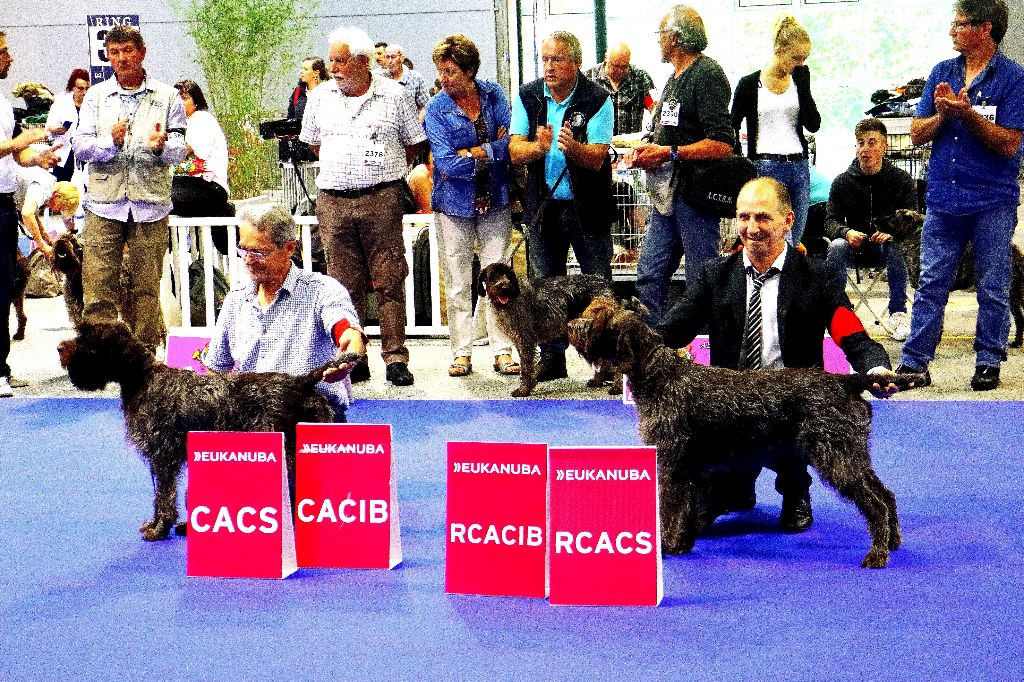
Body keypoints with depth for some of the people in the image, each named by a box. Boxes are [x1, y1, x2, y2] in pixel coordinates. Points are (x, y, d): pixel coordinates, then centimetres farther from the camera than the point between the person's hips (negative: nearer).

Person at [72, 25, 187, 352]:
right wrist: (110, 142, -17)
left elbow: (179, 150, 2)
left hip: (150, 203, -1)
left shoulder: (167, 97, 8)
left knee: (147, 287, 4)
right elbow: (80, 146, 2)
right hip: (104, 203, 1)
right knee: (98, 286, -4)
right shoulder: (96, 96, 11)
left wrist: (163, 146, -20)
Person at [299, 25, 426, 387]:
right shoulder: (320, 96, 11)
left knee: (389, 280, -4)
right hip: (333, 200, 3)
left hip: (382, 198, -3)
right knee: (344, 284, 3)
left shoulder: (394, 95, 2)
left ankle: (395, 357, 1)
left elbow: (413, 144, 11)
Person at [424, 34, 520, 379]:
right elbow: (445, 161, -15)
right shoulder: (437, 107, -5)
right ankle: (462, 352, 11)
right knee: (457, 282, 3)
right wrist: (493, 151, -11)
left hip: (494, 201, 1)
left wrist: (472, 153, -13)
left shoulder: (493, 94, 1)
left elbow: (510, 141, -7)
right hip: (454, 203, -1)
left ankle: (503, 351, 7)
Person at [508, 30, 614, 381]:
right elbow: (515, 151, -6)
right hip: (543, 205, 4)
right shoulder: (527, 96, 1)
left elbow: (597, 158, -17)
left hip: (587, 207, -3)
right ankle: (552, 357, 20)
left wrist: (573, 147, -38)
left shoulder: (597, 99, -10)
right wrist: (538, 147, -29)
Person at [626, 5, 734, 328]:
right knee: (649, 276, 9)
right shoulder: (675, 78, 19)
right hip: (668, 193, 10)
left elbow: (722, 144, -20)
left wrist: (668, 153, -19)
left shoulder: (707, 74, -12)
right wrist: (647, 151, 8)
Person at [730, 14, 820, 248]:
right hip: (766, 168, -6)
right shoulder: (750, 84, -3)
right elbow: (732, 129, 2)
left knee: (794, 245, 8)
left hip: (798, 168, 6)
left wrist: (803, 84, -6)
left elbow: (813, 125, -1)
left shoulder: (799, 83, 10)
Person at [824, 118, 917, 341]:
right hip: (855, 242, 1)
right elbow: (830, 221, -5)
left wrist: (891, 232, -32)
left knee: (897, 247, -35)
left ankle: (897, 314, -24)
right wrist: (847, 233, -29)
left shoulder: (901, 179, -3)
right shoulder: (842, 181, 0)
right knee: (836, 246, -32)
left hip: (885, 242, -1)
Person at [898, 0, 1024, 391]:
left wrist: (968, 113, -20)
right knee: (930, 285, 4)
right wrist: (942, 114, -11)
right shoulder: (941, 73, 9)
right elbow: (917, 135, 8)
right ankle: (914, 363, 7)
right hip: (943, 198, 4)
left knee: (992, 289, 5)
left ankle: (988, 362, 17)